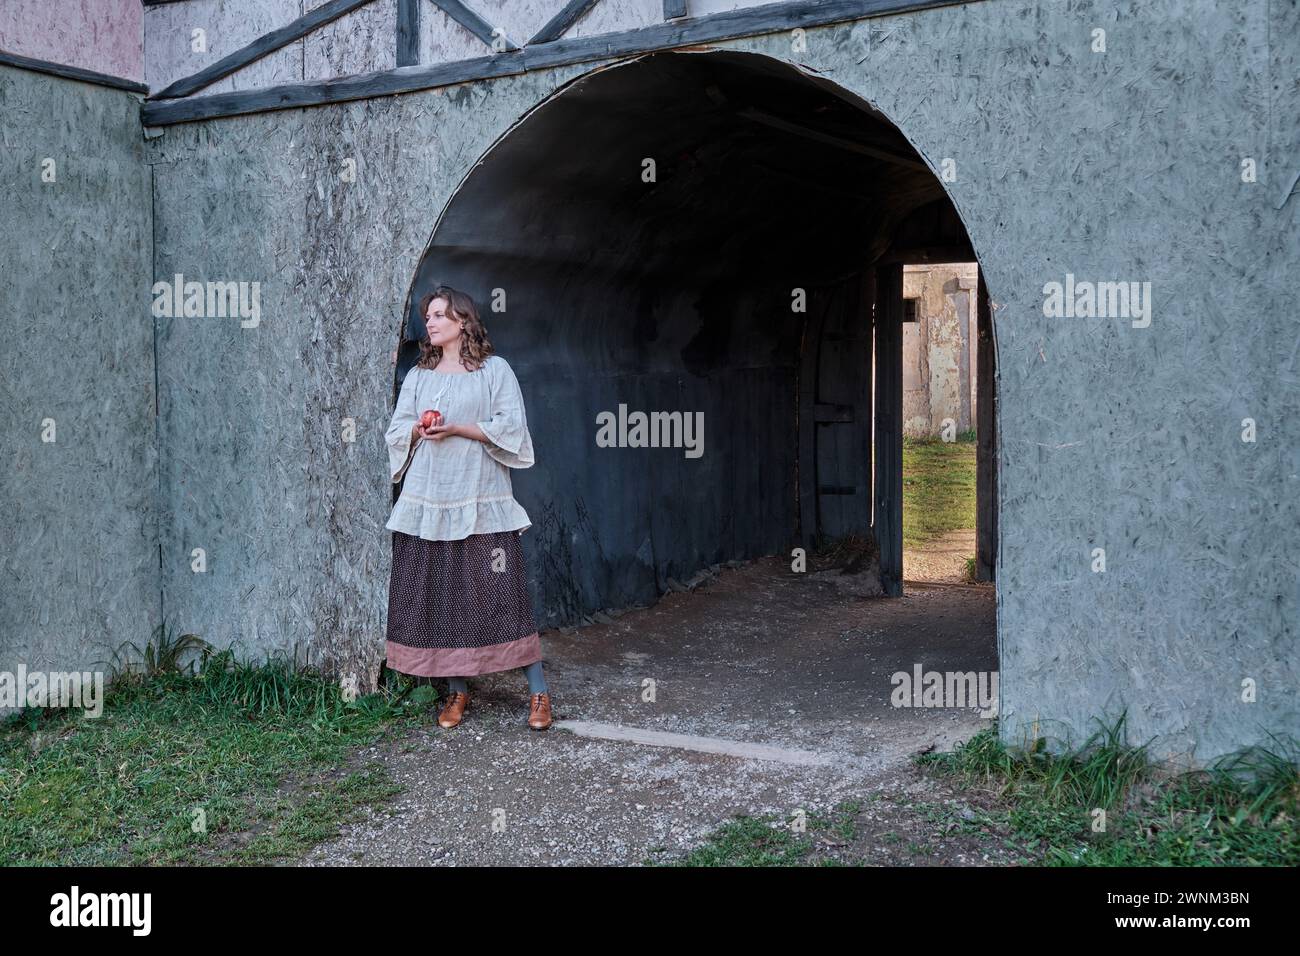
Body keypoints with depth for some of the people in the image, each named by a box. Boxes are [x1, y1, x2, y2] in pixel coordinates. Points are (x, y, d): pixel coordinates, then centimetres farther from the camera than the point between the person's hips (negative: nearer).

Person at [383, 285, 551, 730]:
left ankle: (538, 691, 0)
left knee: (501, 593, -6)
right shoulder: (417, 376, 17)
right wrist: (419, 430, -9)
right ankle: (456, 690, 15)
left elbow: (510, 427, -5)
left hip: (482, 501, -4)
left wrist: (457, 429, -14)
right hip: (427, 502, 4)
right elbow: (398, 432, 13)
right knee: (438, 596, 3)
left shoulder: (494, 370, 4)